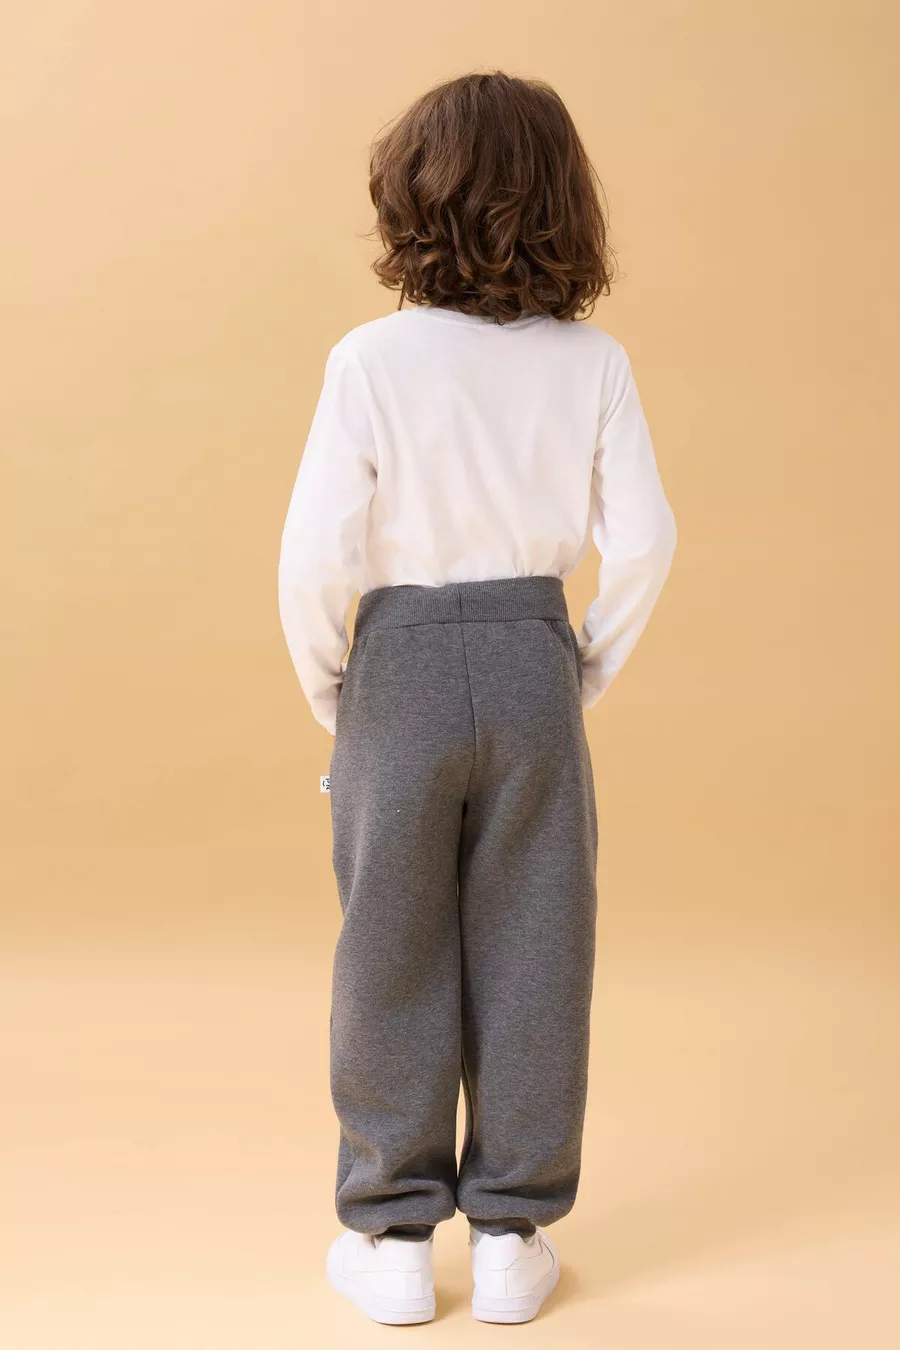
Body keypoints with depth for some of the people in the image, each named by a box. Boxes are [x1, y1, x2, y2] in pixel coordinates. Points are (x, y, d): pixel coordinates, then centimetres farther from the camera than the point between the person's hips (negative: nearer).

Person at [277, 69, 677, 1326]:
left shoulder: (374, 356, -11)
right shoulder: (593, 361, -4)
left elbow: (317, 548, -14)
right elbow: (643, 540, -5)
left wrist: (322, 683, 2)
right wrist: (594, 668, 9)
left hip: (403, 661, -2)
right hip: (534, 660, 2)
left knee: (393, 956, 10)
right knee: (533, 953, 11)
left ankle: (392, 1236, 21)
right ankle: (513, 1233, 22)